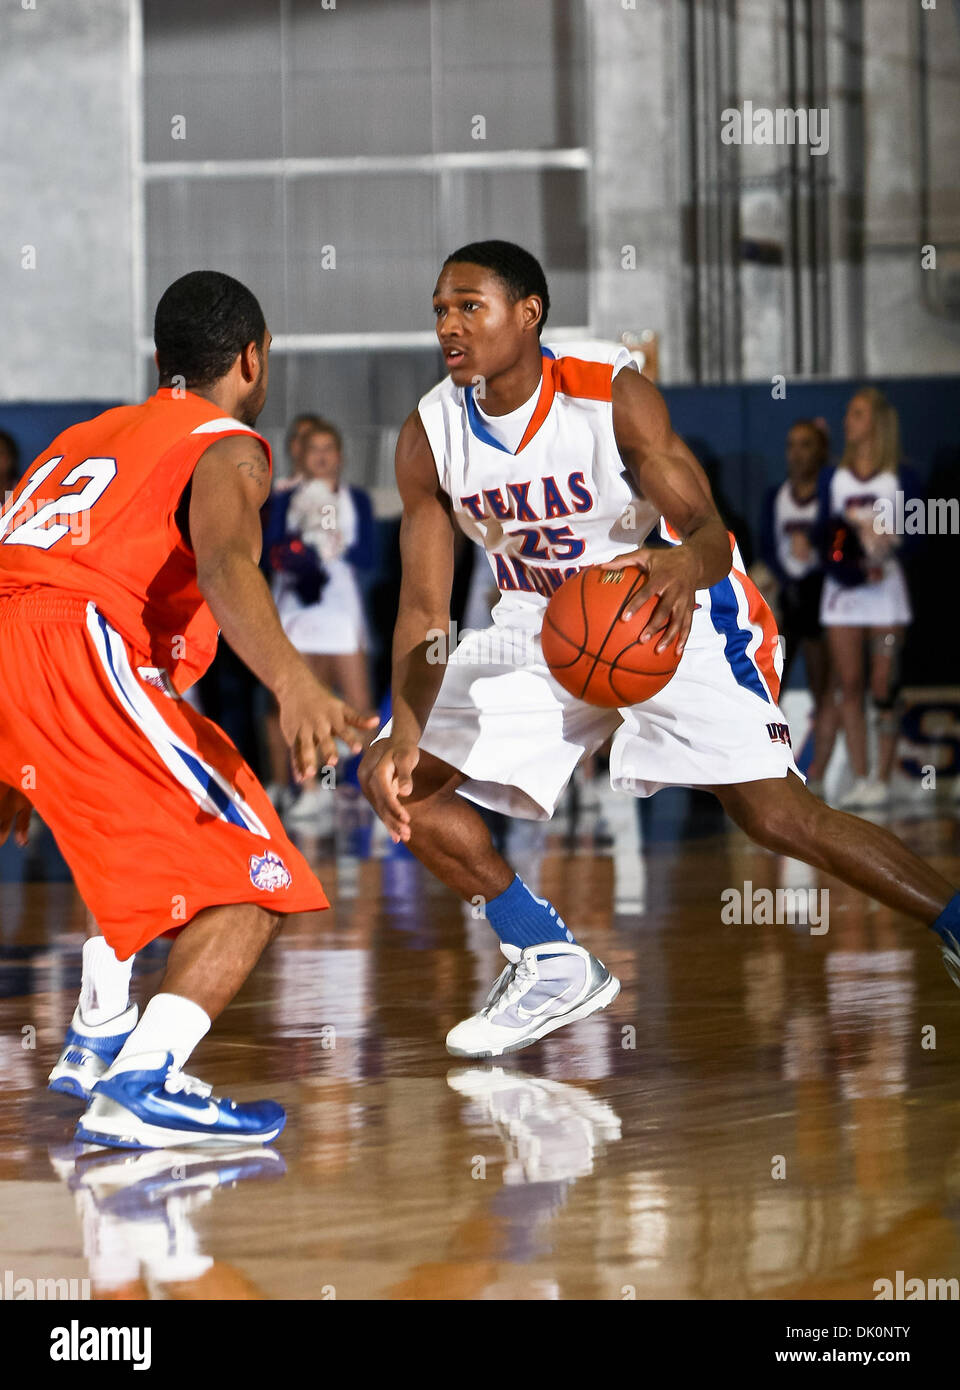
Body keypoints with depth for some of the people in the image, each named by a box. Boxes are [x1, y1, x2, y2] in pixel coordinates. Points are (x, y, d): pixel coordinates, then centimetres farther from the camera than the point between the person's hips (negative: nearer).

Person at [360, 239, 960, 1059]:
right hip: (543, 631, 5)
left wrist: (685, 567, -57)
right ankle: (551, 967, 6)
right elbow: (424, 610, -12)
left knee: (777, 815, -19)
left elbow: (709, 530, -30)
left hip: (676, 620, -5)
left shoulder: (616, 399, -25)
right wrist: (405, 732, -28)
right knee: (397, 779, -6)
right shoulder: (431, 437, -13)